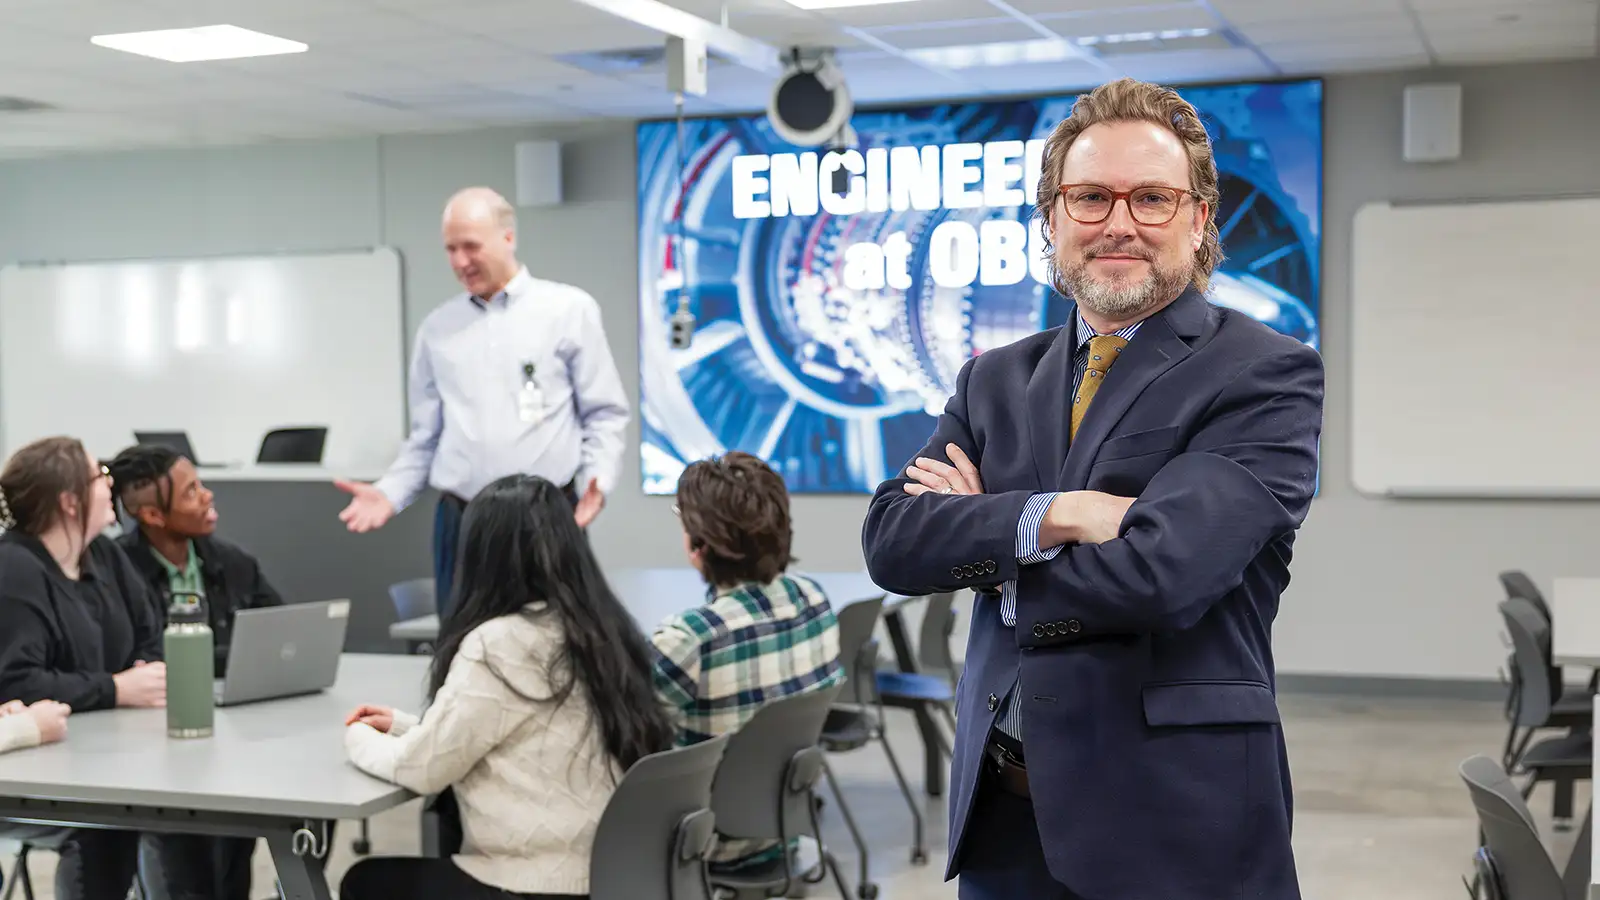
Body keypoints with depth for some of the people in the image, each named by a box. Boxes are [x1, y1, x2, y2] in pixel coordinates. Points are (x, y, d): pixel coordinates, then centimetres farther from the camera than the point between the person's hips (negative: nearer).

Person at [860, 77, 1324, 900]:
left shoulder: (1267, 376, -8)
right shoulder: (996, 379, 9)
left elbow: (1158, 570, -21)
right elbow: (890, 539, -4)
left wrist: (977, 532, -5)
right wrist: (1055, 516, -20)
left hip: (1173, 825, -4)